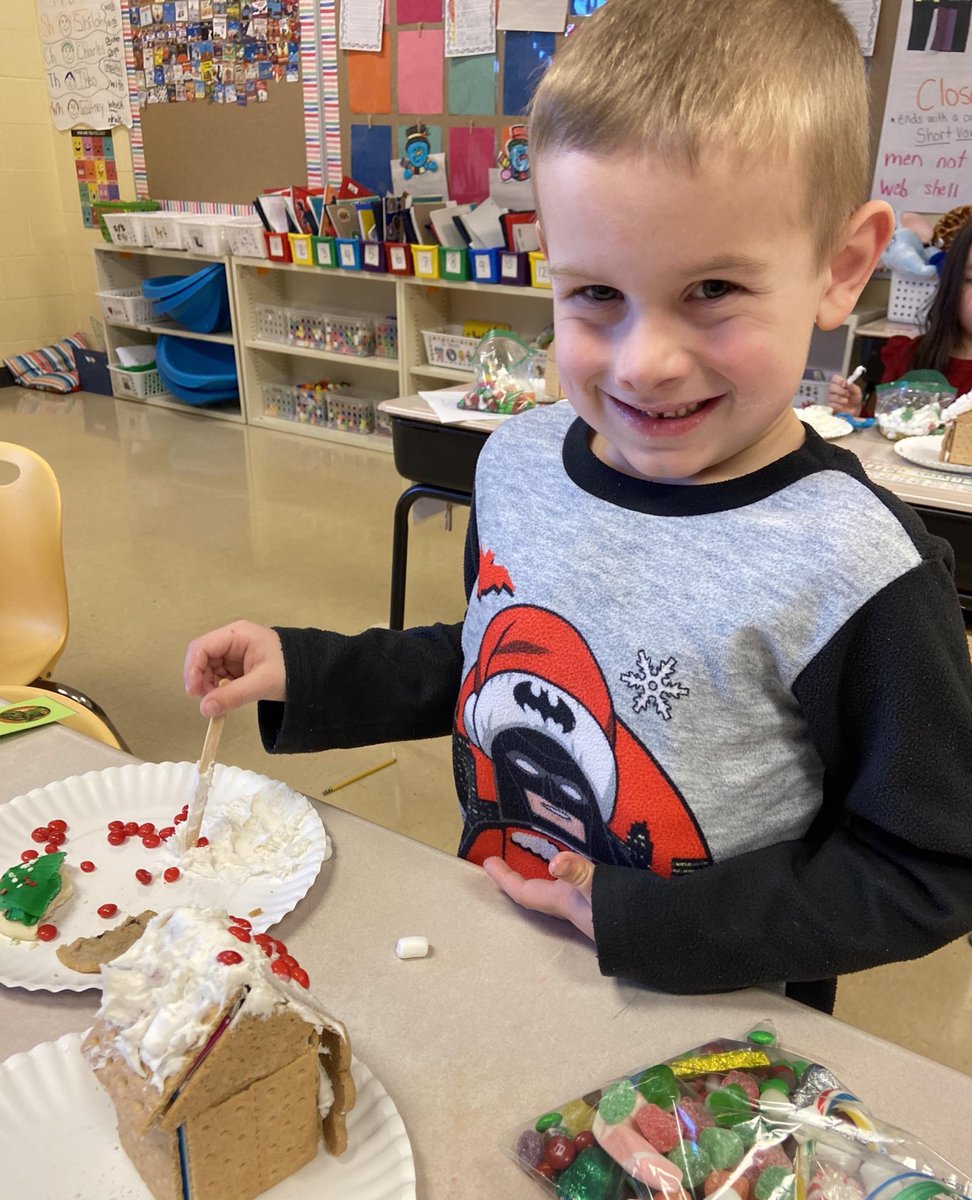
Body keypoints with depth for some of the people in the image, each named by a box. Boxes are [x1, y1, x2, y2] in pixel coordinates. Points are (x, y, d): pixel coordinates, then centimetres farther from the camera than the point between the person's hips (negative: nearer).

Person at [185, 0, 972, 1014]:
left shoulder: (853, 574, -28)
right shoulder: (518, 463, -11)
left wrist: (644, 922, -23)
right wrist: (303, 673, -3)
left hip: (709, 1022, -5)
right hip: (485, 949, 6)